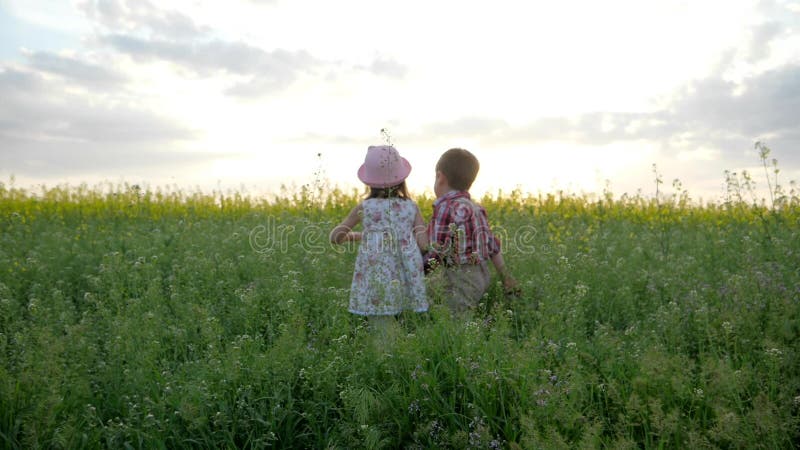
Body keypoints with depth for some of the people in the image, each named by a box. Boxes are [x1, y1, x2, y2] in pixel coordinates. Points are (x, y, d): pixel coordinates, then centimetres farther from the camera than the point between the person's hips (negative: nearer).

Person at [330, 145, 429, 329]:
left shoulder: (364, 207, -1)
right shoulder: (411, 207, 2)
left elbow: (335, 237, 6)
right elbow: (424, 244, -5)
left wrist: (356, 236, 23)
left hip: (374, 284, -1)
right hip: (402, 285, 2)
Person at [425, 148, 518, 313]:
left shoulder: (447, 208, -13)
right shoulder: (475, 208, 12)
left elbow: (439, 252, -18)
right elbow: (492, 244, 16)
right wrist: (506, 277, 22)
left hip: (461, 279, -9)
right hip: (482, 275, 9)